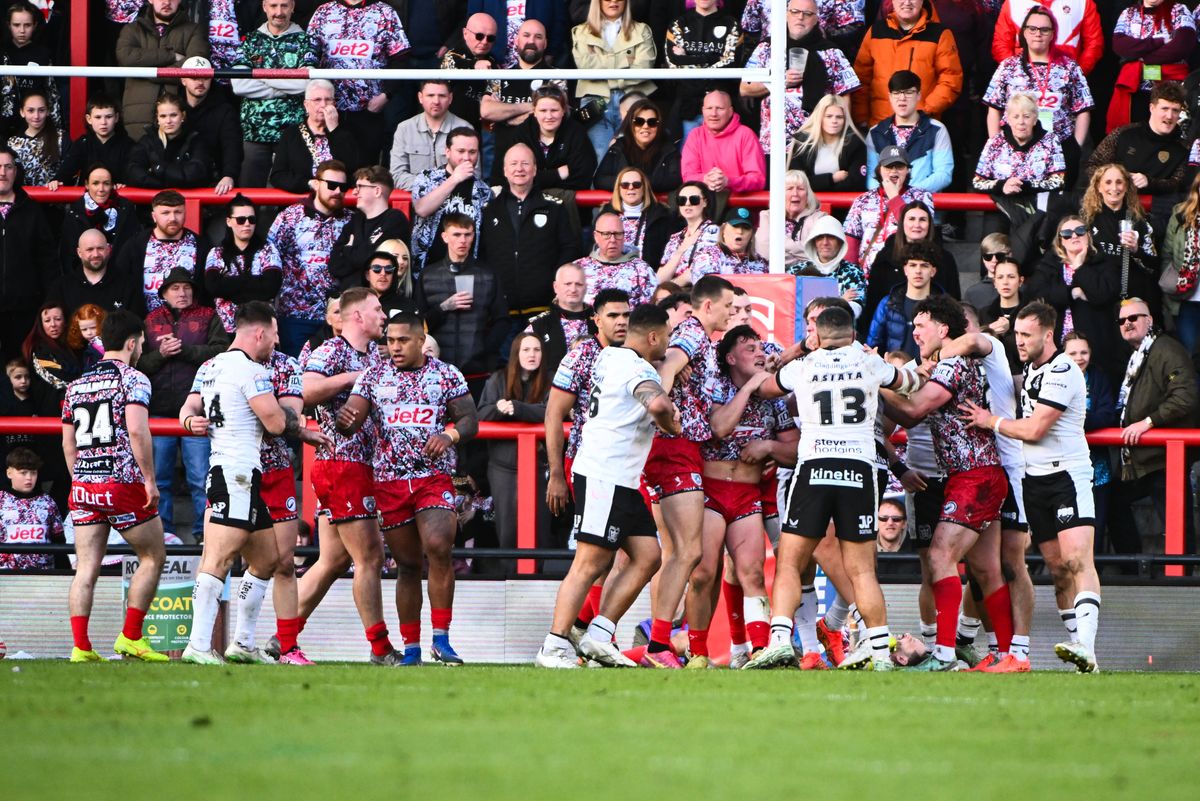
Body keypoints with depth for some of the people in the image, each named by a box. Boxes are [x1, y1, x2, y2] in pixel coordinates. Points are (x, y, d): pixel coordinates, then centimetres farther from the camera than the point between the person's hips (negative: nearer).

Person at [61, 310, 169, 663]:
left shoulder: (77, 385, 15)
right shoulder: (132, 379, -5)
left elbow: (68, 443, 18)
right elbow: (136, 430, -17)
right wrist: (150, 480, -13)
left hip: (83, 485, 6)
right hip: (123, 482, -6)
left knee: (86, 568, 4)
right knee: (152, 557, 8)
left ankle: (80, 647, -3)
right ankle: (131, 637, 5)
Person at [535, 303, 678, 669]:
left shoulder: (610, 357, 14)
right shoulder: (636, 368, -14)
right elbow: (657, 405, -33)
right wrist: (671, 424, -12)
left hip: (621, 482, 10)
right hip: (603, 477, -10)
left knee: (647, 555, 7)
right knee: (590, 562, -11)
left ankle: (598, 635, 6)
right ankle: (554, 647, -12)